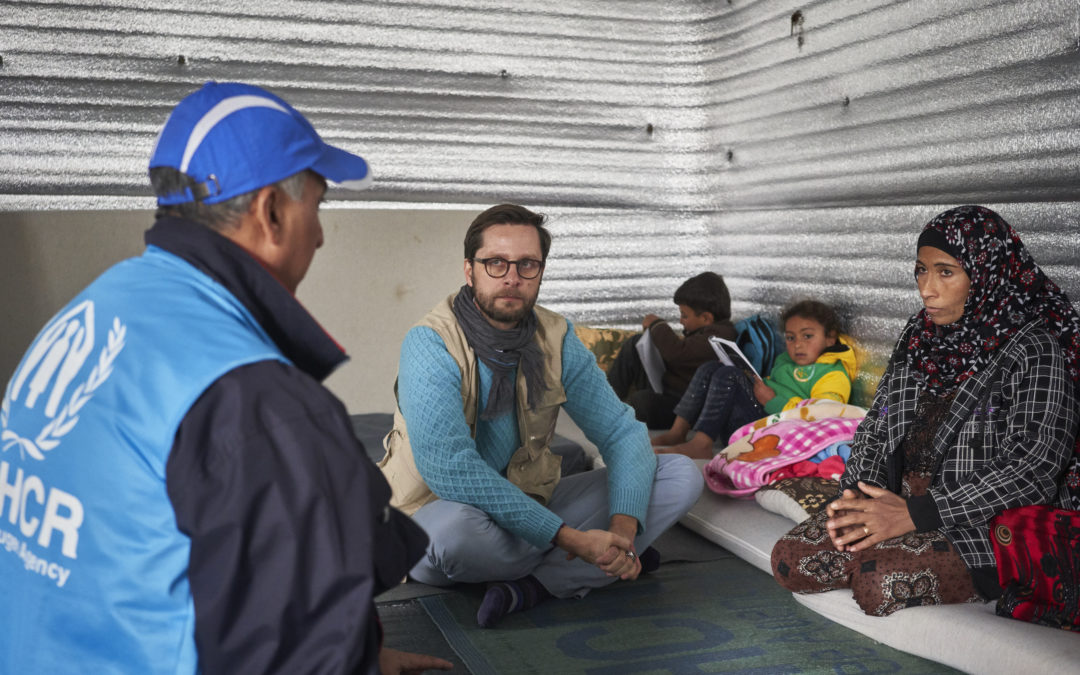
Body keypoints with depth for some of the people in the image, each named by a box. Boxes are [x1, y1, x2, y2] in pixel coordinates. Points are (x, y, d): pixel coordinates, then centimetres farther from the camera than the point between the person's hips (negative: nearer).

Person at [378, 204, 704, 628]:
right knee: (455, 524, -42)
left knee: (682, 475, -6)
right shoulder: (430, 345, -20)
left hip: (527, 506, 6)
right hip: (435, 517, -5)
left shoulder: (556, 339, -3)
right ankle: (562, 573, -7)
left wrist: (623, 528, -21)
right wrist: (571, 538, -32)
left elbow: (622, 433, -1)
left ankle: (529, 587, -22)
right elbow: (451, 470, -31)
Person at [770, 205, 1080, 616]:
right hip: (897, 501, 6)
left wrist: (916, 514, -22)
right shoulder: (920, 336, 12)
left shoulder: (1034, 351, -9)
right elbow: (875, 428, 15)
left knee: (884, 583, -31)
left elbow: (1034, 471, -18)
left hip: (981, 524, -5)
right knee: (791, 561, -14)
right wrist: (858, 492, -7)